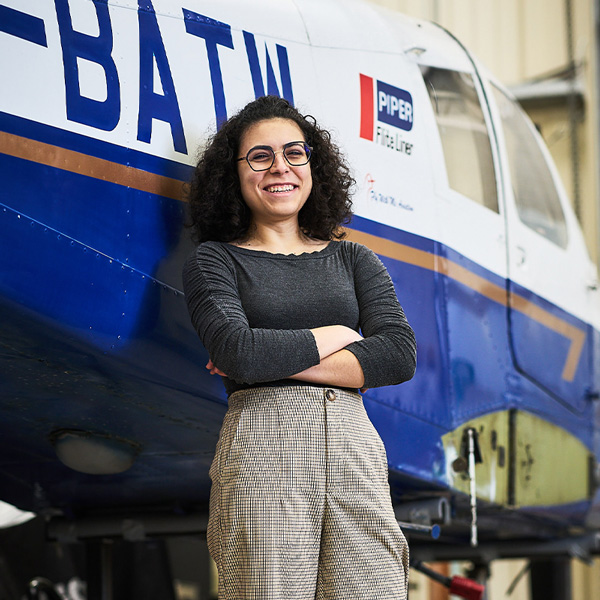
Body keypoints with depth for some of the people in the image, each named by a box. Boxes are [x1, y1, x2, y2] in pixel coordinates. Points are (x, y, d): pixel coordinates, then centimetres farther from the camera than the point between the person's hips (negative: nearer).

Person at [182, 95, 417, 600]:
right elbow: (237, 353, -8)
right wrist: (332, 339, 4)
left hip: (354, 448, 3)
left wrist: (280, 362, -2)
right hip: (262, 449, -3)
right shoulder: (216, 261, 11)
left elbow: (401, 355, 4)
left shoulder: (352, 260, 20)